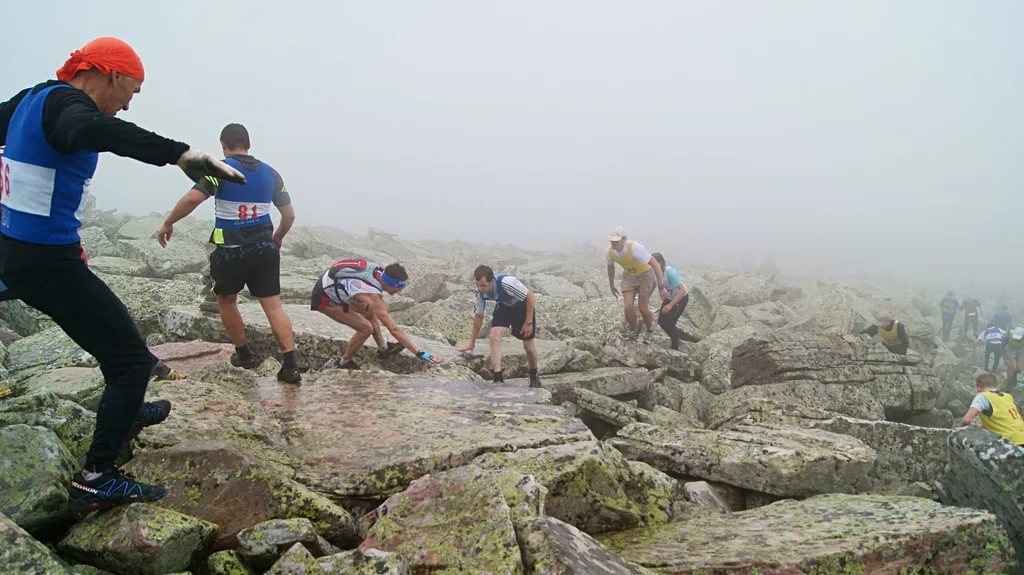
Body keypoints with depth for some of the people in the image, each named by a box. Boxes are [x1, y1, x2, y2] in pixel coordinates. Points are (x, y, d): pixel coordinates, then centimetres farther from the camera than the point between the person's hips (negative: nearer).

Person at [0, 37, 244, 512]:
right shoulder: (66, 102, -19)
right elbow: (89, 130, -44)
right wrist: (179, 153, -54)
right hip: (48, 262, -10)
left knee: (112, 333, 29)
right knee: (132, 358, -7)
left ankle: (125, 410, 51)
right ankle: (95, 479, -5)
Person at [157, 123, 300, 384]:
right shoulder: (270, 173, 9)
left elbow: (192, 198, -19)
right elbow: (289, 214, 12)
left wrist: (167, 224, -6)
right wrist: (278, 237, 29)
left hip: (230, 252, -3)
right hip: (264, 249, 3)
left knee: (226, 300, 21)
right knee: (274, 305, 2)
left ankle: (244, 355, 29)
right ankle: (290, 365, -9)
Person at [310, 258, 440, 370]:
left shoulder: (378, 269, -13)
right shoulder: (373, 296, -33)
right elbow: (394, 329, -34)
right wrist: (420, 354, -34)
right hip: (324, 299, -9)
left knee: (369, 311, 17)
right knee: (366, 328, -10)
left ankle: (383, 347, 26)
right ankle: (345, 363, 9)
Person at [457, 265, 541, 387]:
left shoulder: (506, 282, -41)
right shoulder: (480, 293, -22)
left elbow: (531, 297, -29)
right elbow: (478, 316, -5)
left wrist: (528, 322, -25)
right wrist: (471, 342, 1)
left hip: (523, 306, -4)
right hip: (503, 307, 4)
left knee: (528, 345, 5)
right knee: (494, 337, -20)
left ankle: (534, 376, 33)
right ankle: (498, 379, -17)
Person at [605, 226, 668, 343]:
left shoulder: (635, 248, -42)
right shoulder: (610, 250, -24)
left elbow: (655, 264, -39)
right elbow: (610, 266, -1)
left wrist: (661, 288, -39)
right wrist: (611, 286, 12)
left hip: (645, 275, -4)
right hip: (629, 276, 4)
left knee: (643, 308, 1)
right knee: (628, 307, -11)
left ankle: (648, 330, 35)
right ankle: (633, 330, 20)